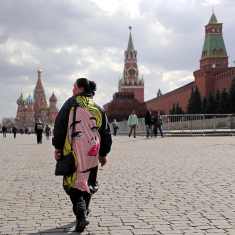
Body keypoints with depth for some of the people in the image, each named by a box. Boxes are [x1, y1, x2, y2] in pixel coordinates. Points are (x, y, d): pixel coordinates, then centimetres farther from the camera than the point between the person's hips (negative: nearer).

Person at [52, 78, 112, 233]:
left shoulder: (71, 103, 0)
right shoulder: (98, 108, 12)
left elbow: (59, 125, -6)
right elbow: (106, 132, 13)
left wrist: (58, 147, -1)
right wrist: (104, 153, 20)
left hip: (73, 151, -4)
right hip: (92, 152, 4)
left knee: (73, 183, 0)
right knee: (88, 182, 19)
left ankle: (81, 215, -17)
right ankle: (84, 212, 32)